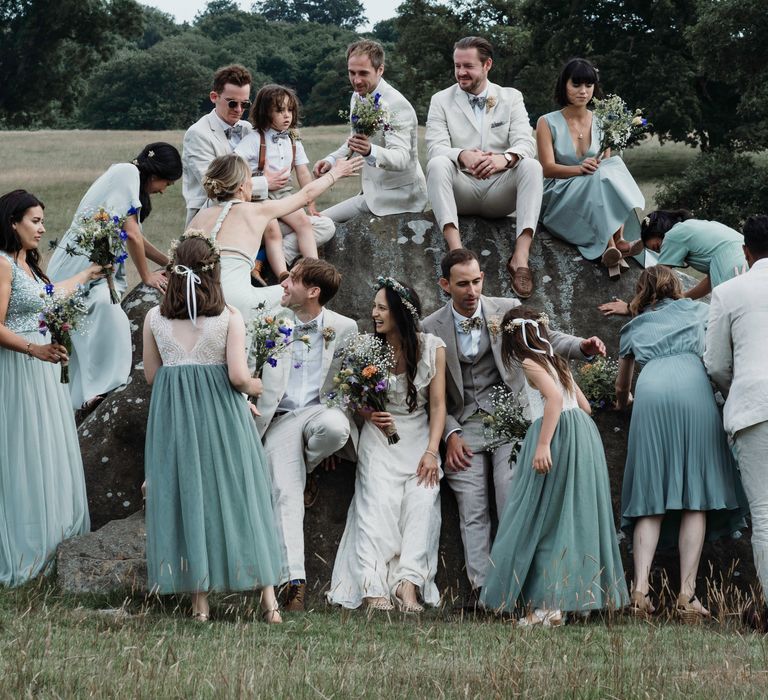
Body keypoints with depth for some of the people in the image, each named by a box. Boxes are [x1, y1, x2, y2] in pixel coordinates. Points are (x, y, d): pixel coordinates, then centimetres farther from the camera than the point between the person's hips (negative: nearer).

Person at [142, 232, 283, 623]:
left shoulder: (155, 318, 1)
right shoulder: (229, 317, -5)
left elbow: (151, 375, 7)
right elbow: (238, 375, -12)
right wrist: (256, 387, 9)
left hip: (172, 415, 1)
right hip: (221, 414, -1)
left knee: (185, 499, 7)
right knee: (237, 497, 6)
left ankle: (199, 601, 7)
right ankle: (268, 599, 4)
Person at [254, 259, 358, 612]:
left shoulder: (344, 328, 6)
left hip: (321, 409, 0)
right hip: (280, 419, 0)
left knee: (336, 427, -39)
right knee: (285, 492, -21)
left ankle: (308, 463, -1)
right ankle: (294, 581, -25)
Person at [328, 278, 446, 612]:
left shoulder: (432, 348, -3)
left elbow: (438, 404, -3)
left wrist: (432, 452, -12)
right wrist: (369, 414, -11)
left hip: (420, 437, 0)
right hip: (380, 438, 0)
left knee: (422, 503, -20)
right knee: (377, 503, -18)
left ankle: (408, 583, -27)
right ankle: (375, 590, -26)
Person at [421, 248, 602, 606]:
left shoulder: (508, 310, 1)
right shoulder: (431, 328, 1)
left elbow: (547, 338, 8)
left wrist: (581, 346, -13)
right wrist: (450, 434, -5)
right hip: (464, 426, 1)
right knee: (472, 512, -3)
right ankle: (480, 586, -1)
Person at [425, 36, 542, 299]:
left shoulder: (511, 98, 10)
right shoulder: (441, 100, 9)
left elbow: (525, 143, -5)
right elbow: (435, 148, -7)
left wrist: (505, 158, -31)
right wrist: (463, 156, -31)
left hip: (499, 192, 0)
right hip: (461, 190, 0)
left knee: (531, 165, -28)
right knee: (437, 164, -30)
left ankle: (521, 256, -38)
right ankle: (456, 250, -45)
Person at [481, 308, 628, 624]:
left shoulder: (531, 364, -4)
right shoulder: (557, 363, 20)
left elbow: (555, 397, -20)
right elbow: (584, 405, 23)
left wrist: (543, 444, -26)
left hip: (557, 434, -8)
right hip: (584, 433, 8)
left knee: (539, 521, -6)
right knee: (577, 519, 12)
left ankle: (548, 604, -14)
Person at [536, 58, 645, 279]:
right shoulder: (548, 123, 3)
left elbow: (608, 165, 7)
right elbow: (548, 168, -8)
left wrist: (595, 168, -18)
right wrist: (580, 169, -27)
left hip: (595, 197, 3)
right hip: (559, 199, -3)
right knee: (602, 177, -32)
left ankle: (611, 249, -47)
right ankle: (614, 243, -49)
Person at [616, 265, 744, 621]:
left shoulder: (635, 326, 30)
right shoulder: (698, 311, 28)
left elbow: (621, 386, 40)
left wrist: (623, 401, 62)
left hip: (650, 394, 1)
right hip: (693, 388, -1)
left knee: (651, 498, 1)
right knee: (695, 497, -3)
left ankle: (641, 588, -18)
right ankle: (687, 594, -13)